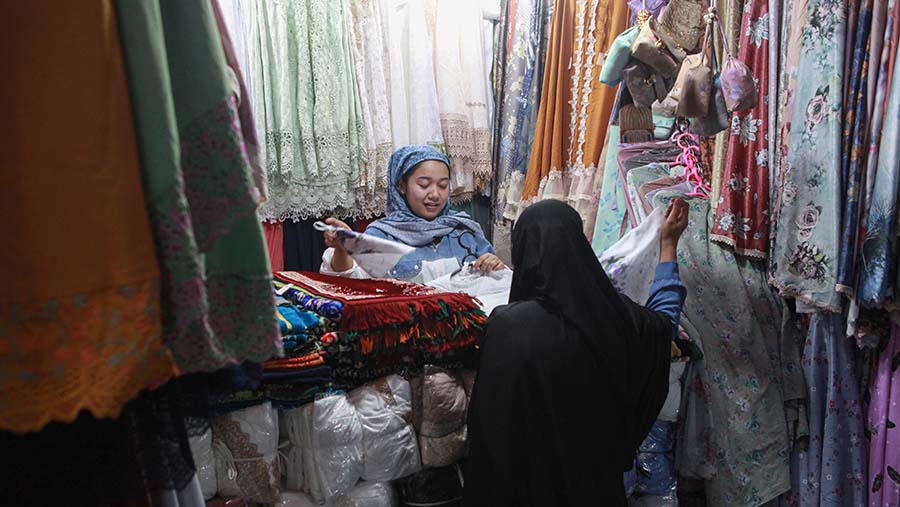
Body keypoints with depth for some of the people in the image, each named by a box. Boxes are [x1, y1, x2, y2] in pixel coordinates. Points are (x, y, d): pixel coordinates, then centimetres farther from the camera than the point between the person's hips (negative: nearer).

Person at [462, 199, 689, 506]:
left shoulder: (508, 325, -26)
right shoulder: (618, 315, -13)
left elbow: (490, 421, -18)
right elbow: (664, 321, 11)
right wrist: (668, 246, 20)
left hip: (529, 477, -3)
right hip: (600, 477, 3)